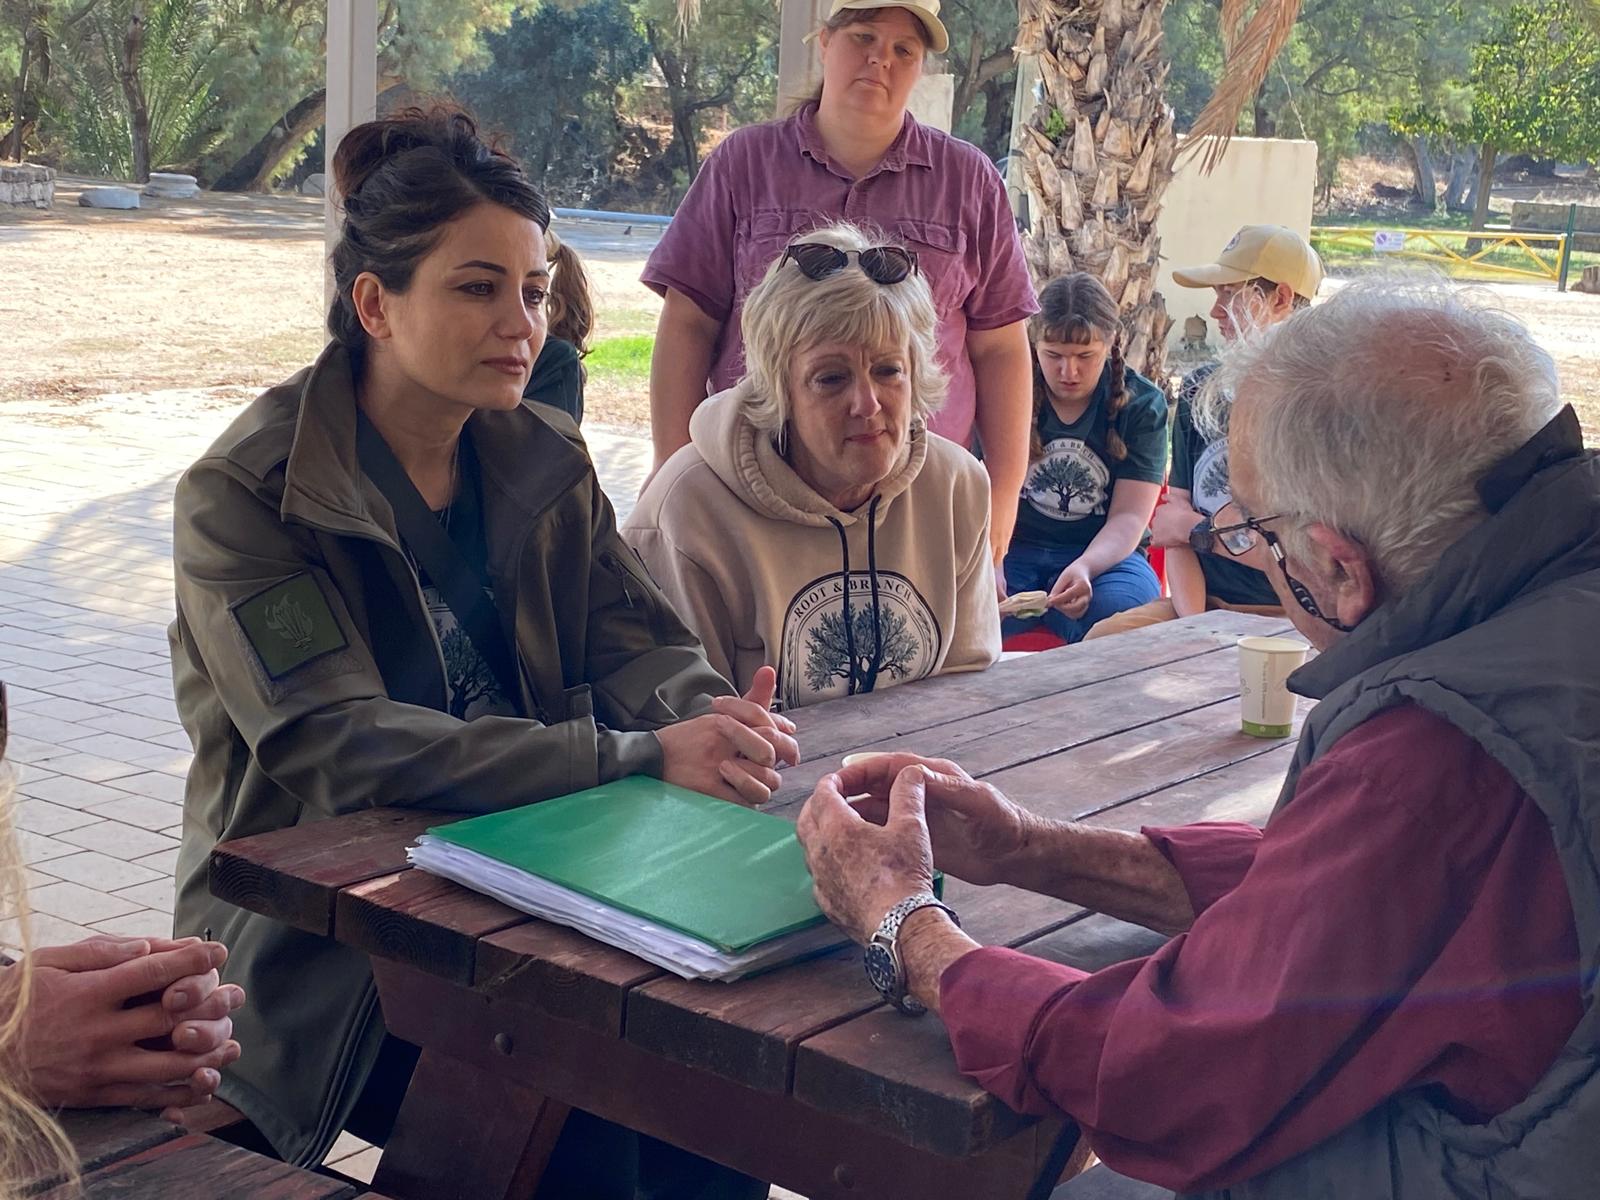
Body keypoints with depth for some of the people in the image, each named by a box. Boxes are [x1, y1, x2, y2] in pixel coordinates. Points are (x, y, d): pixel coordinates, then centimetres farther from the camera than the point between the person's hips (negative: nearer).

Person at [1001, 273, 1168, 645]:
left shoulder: (1142, 404, 1)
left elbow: (1129, 517, -7)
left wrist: (1084, 568, -29)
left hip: (1104, 554, 1)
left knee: (1121, 611, -35)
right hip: (1014, 549, 0)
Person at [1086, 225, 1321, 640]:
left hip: (1289, 619, -6)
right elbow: (1174, 524, 7)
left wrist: (1198, 529, 0)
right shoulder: (1202, 388, 13)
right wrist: (1193, 622, -10)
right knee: (1103, 638, -21)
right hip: (1205, 607, 6)